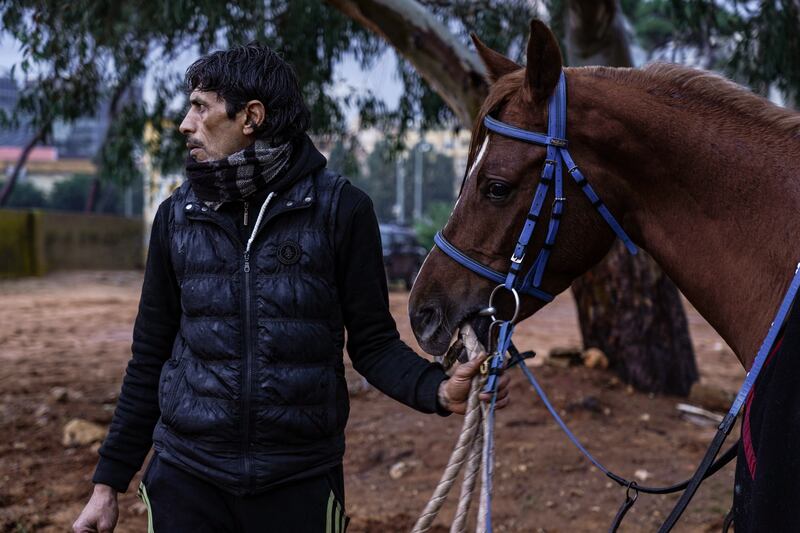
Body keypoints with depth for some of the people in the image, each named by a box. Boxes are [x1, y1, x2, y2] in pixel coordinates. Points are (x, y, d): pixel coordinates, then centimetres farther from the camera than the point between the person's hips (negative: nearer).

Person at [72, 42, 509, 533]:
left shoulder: (340, 210, -6)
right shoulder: (178, 215, 3)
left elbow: (373, 342, -2)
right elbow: (150, 359, 8)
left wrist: (439, 390, -22)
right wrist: (109, 483, 7)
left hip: (302, 479, -2)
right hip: (187, 475, 2)